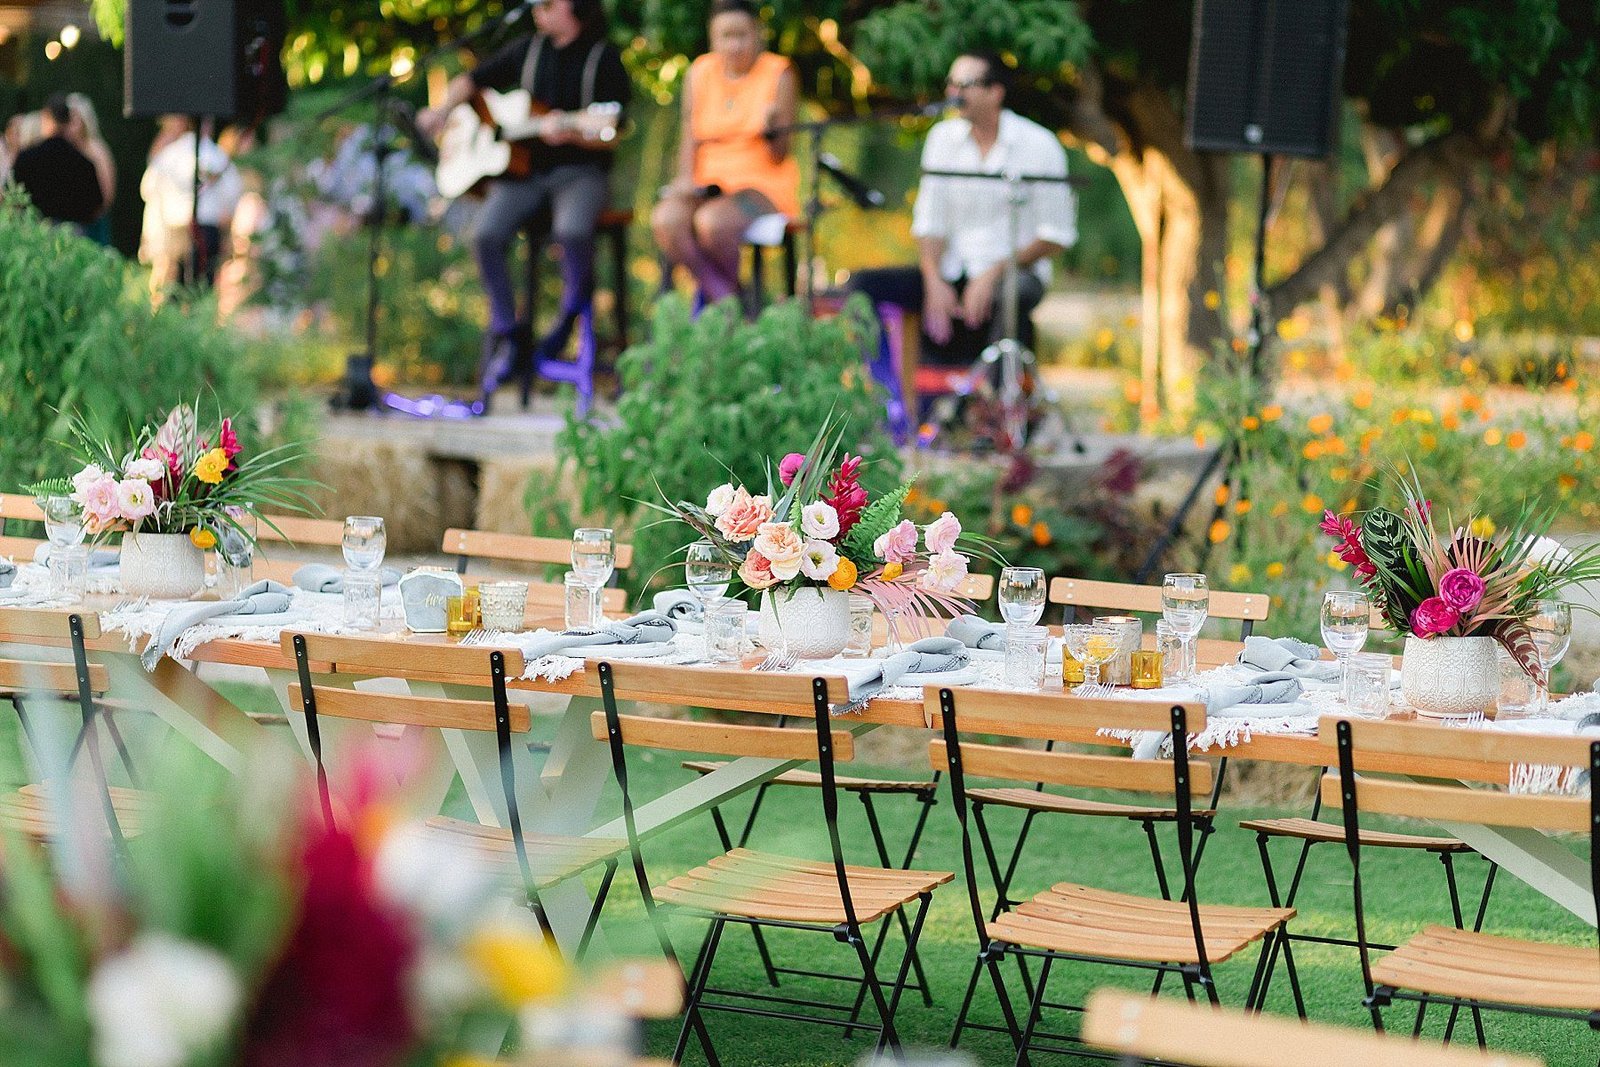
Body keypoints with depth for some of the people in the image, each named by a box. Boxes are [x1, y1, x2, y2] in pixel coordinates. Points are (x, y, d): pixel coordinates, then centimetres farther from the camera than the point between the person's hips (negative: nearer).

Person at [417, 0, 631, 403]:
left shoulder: (604, 59, -1)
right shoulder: (528, 51, 13)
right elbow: (473, 80, 23)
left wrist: (571, 134, -26)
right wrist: (442, 110, 4)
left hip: (579, 170, -4)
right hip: (522, 170, 4)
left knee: (572, 230, -36)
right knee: (487, 234, -24)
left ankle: (573, 309, -4)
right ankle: (507, 334, -8)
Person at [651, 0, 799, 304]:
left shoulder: (779, 75, -2)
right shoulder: (699, 73, 8)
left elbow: (780, 156, -5)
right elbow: (690, 137, 10)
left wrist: (771, 129, -27)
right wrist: (686, 180, -8)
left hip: (764, 186, -4)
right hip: (709, 185, 4)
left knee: (711, 220, -34)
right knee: (665, 220, -28)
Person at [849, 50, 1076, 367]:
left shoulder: (1038, 145, -7)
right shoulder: (943, 137, 7)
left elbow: (1057, 235, -8)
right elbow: (929, 221, 7)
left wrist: (994, 273, -18)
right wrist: (934, 281, -11)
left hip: (1015, 272, -5)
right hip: (954, 273, 5)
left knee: (1014, 292, -41)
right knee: (863, 284, -16)